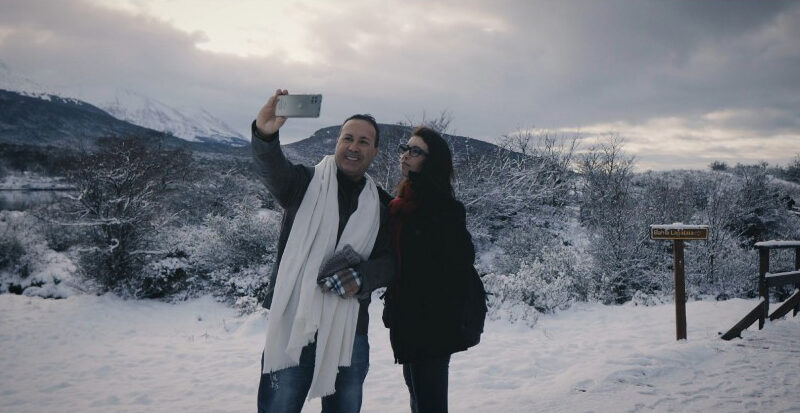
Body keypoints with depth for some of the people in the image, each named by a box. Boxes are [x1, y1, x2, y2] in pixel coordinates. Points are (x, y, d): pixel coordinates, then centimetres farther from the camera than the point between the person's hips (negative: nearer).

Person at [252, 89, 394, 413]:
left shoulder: (381, 204, 11)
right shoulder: (306, 182, 2)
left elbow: (391, 260, 8)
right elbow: (272, 170, -20)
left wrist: (363, 276, -14)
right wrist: (265, 135, -42)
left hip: (350, 331, 3)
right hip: (293, 324, -3)